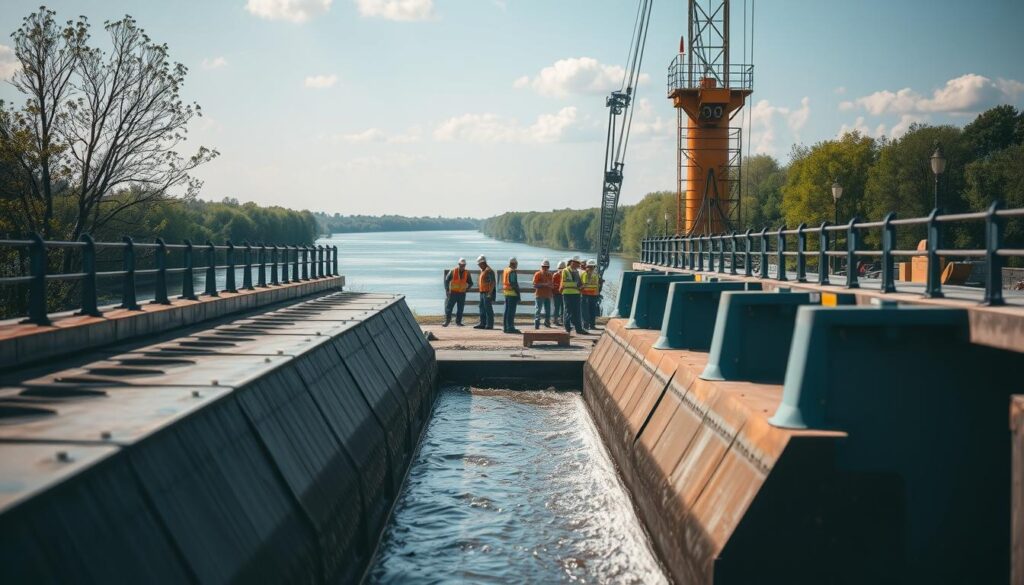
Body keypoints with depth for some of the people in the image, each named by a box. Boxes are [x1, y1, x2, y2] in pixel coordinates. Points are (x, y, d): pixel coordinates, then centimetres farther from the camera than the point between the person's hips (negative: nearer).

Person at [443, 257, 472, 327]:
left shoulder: (467, 273, 2)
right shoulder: (452, 271, -5)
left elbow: (470, 283, 13)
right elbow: (446, 281, 1)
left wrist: (466, 289, -1)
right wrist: (447, 290, -3)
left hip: (462, 293, 2)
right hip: (452, 293, -2)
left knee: (460, 309, 2)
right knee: (448, 307, -2)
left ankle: (458, 322, 11)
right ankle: (447, 321, 8)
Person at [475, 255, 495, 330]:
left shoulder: (489, 270, -13)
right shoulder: (482, 270, 18)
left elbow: (492, 282, -19)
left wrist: (490, 293, -23)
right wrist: (479, 284, 14)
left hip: (487, 293, -10)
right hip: (482, 292, 10)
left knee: (488, 309, -8)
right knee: (482, 308, 11)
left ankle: (489, 325, -6)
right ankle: (483, 324, 15)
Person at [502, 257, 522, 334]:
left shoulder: (505, 270, 14)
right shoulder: (512, 271, -14)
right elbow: (514, 284, -18)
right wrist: (518, 294, -15)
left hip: (506, 292, 9)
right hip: (512, 293, -9)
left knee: (507, 310, 13)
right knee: (511, 311, -8)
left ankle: (506, 327, 17)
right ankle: (510, 327, -8)